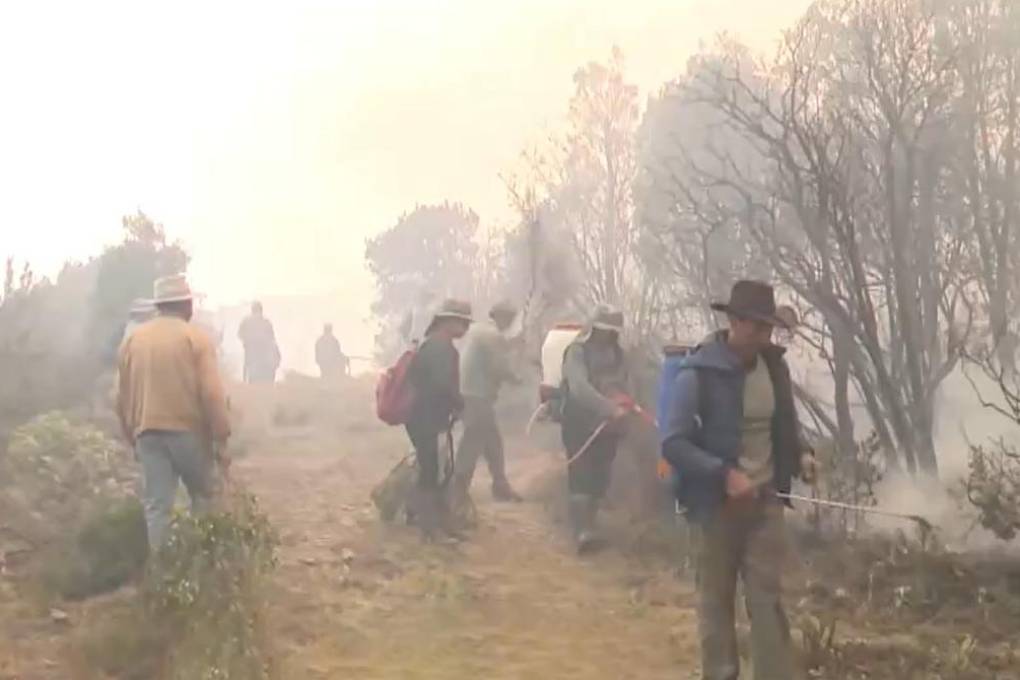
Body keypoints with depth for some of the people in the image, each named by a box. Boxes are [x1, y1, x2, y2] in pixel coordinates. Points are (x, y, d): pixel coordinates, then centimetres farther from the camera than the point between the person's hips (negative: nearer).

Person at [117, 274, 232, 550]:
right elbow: (212, 393, -12)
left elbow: (123, 397, 12)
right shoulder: (196, 338, -5)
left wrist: (132, 436, 22)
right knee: (204, 498, 14)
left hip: (148, 433, 4)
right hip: (189, 431, -3)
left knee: (156, 506, 3)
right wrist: (221, 438, -7)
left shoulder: (133, 339, 9)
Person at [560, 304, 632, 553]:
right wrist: (610, 408, -35)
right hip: (581, 426, -5)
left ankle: (587, 526, 20)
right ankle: (583, 531, -19)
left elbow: (624, 386, 7)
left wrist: (623, 401, -18)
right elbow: (579, 387, -25)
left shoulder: (617, 354, 9)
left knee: (599, 480, 7)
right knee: (581, 480, -12)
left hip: (608, 427, 5)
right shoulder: (578, 351, -10)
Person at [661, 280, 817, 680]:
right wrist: (724, 473, -26)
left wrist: (799, 456, -3)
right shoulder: (699, 373, -15)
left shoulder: (774, 366, 3)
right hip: (717, 502, -4)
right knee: (716, 600, 8)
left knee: (768, 599, 3)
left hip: (765, 501, 4)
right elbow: (674, 444, -17)